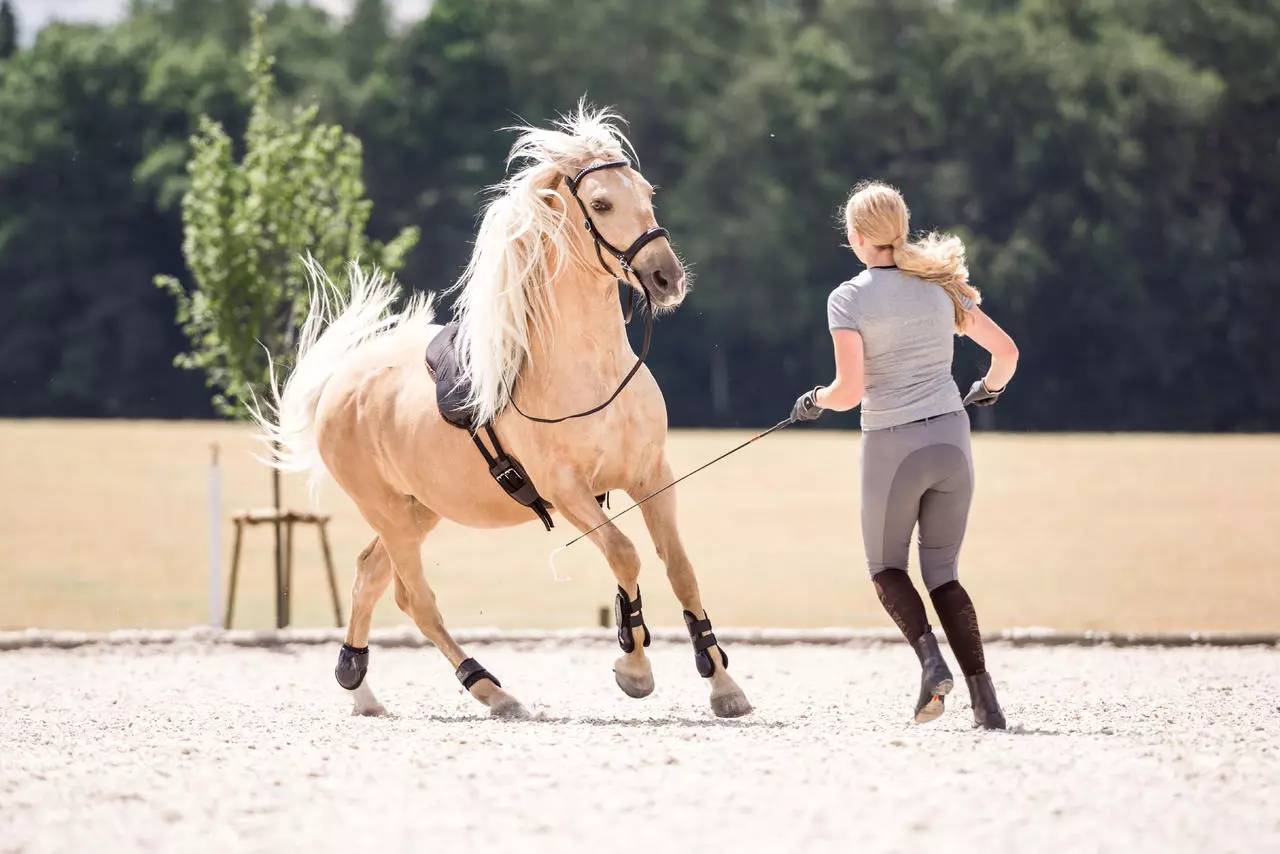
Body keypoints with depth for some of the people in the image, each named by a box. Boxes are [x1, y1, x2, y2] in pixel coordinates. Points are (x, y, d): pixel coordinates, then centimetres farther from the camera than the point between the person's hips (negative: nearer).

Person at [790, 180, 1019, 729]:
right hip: (951, 438, 4)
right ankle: (984, 699, -4)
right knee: (942, 572, 13)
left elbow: (849, 391, -15)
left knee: (886, 566, 17)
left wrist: (814, 403, 6)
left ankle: (931, 658, -10)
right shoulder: (940, 286, 7)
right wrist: (989, 390, 29)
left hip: (892, 447, -4)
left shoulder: (848, 299, -7)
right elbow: (1006, 351, 9)